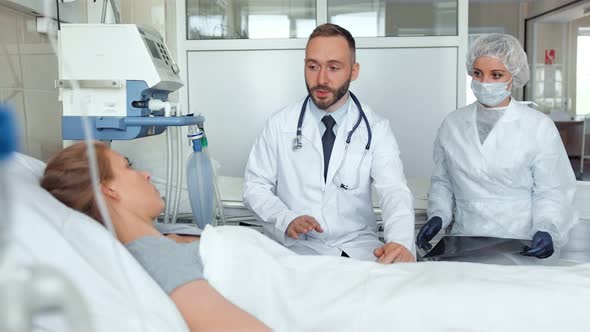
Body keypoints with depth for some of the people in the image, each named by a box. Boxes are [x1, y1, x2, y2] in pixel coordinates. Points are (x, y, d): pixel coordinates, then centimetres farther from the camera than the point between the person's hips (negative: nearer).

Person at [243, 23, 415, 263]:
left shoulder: (375, 128, -1)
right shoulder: (280, 124, 0)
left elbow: (394, 191, -14)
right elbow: (255, 186, 4)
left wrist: (401, 242, -36)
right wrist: (287, 220, -17)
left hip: (359, 249, 2)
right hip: (297, 248, -1)